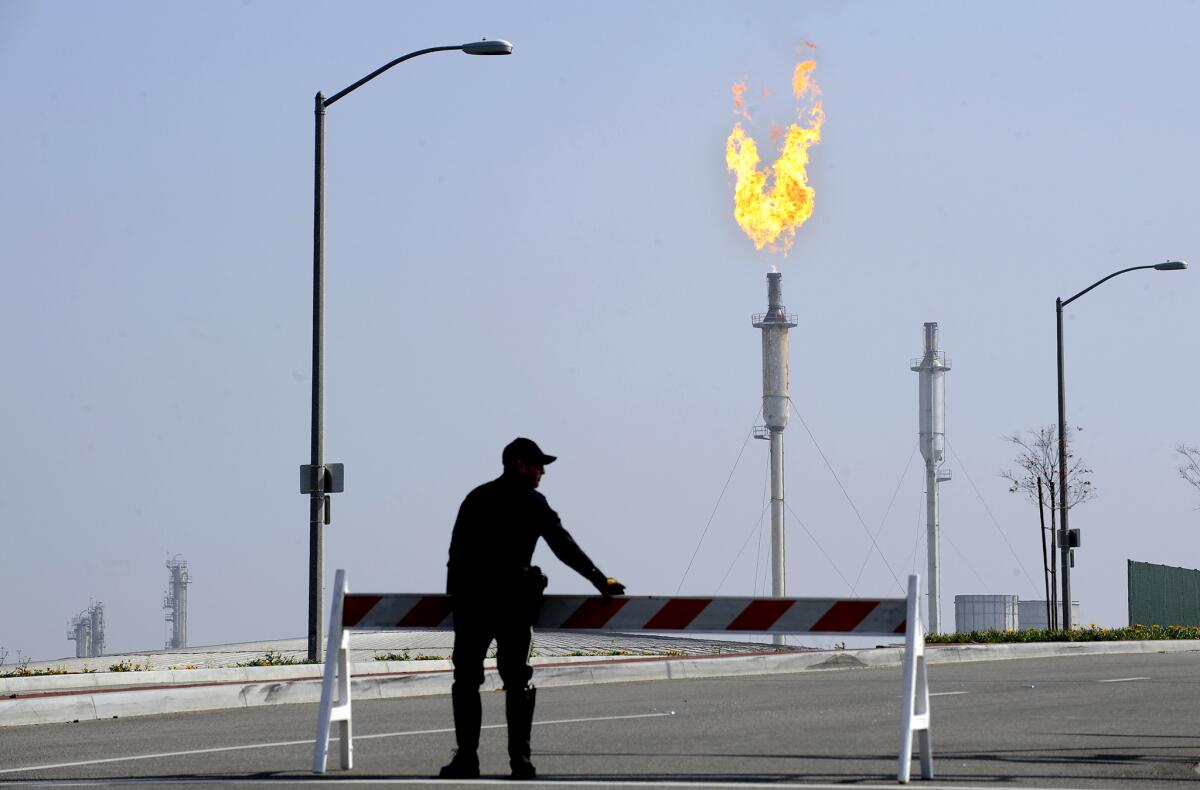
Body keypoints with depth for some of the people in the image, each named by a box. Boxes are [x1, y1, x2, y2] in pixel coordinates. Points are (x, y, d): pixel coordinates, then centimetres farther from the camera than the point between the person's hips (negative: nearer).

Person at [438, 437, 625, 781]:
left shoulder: (476, 499, 10)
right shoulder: (533, 503, 0)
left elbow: (456, 550, 8)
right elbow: (565, 547, 1)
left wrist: (456, 592, 13)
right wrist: (601, 581, 8)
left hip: (470, 599, 2)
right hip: (514, 601, -2)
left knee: (466, 679, 5)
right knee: (517, 681, 6)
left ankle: (466, 757, -2)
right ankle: (520, 758, 2)